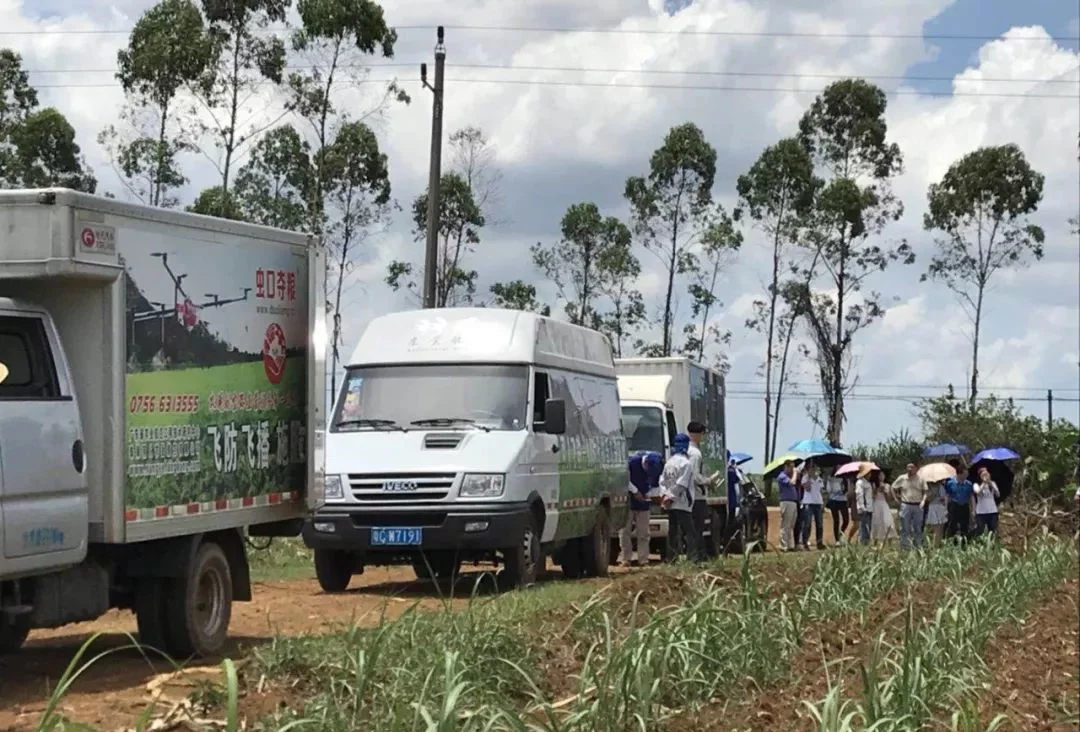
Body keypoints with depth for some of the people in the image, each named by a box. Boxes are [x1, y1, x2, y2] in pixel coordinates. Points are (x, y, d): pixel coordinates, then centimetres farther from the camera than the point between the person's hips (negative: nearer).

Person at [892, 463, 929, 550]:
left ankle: (918, 548, 15)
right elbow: (893, 488, 13)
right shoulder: (902, 479, 1)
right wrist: (897, 497, 5)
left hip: (917, 506, 1)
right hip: (905, 506, -1)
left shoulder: (921, 479, 1)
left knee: (918, 529, 7)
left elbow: (925, 492, 6)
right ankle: (905, 547, 8)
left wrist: (923, 500, -10)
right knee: (905, 528, 1)